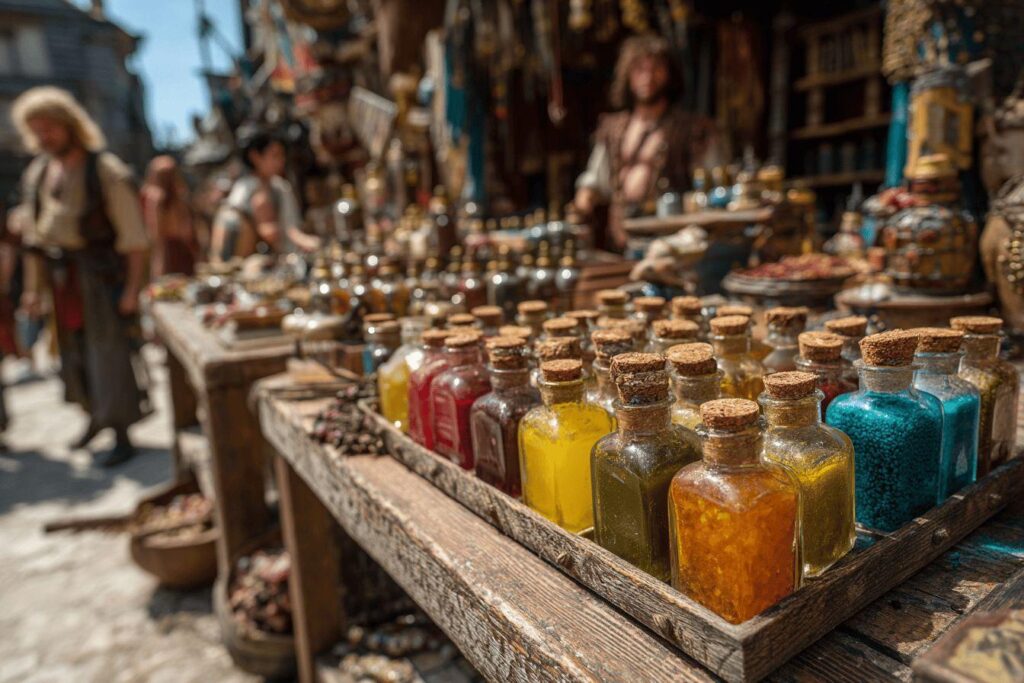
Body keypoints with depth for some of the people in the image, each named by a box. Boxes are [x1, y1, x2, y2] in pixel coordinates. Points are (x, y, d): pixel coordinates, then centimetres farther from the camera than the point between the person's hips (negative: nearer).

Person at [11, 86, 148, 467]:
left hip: (100, 274, -6)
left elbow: (133, 236, -12)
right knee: (75, 353, 14)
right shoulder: (37, 174, 11)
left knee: (109, 352, -4)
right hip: (62, 277, 7)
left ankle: (123, 436, 5)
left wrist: (133, 288, -17)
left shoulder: (105, 170, -8)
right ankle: (96, 417, 32)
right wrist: (34, 286, 12)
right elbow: (33, 235, 16)